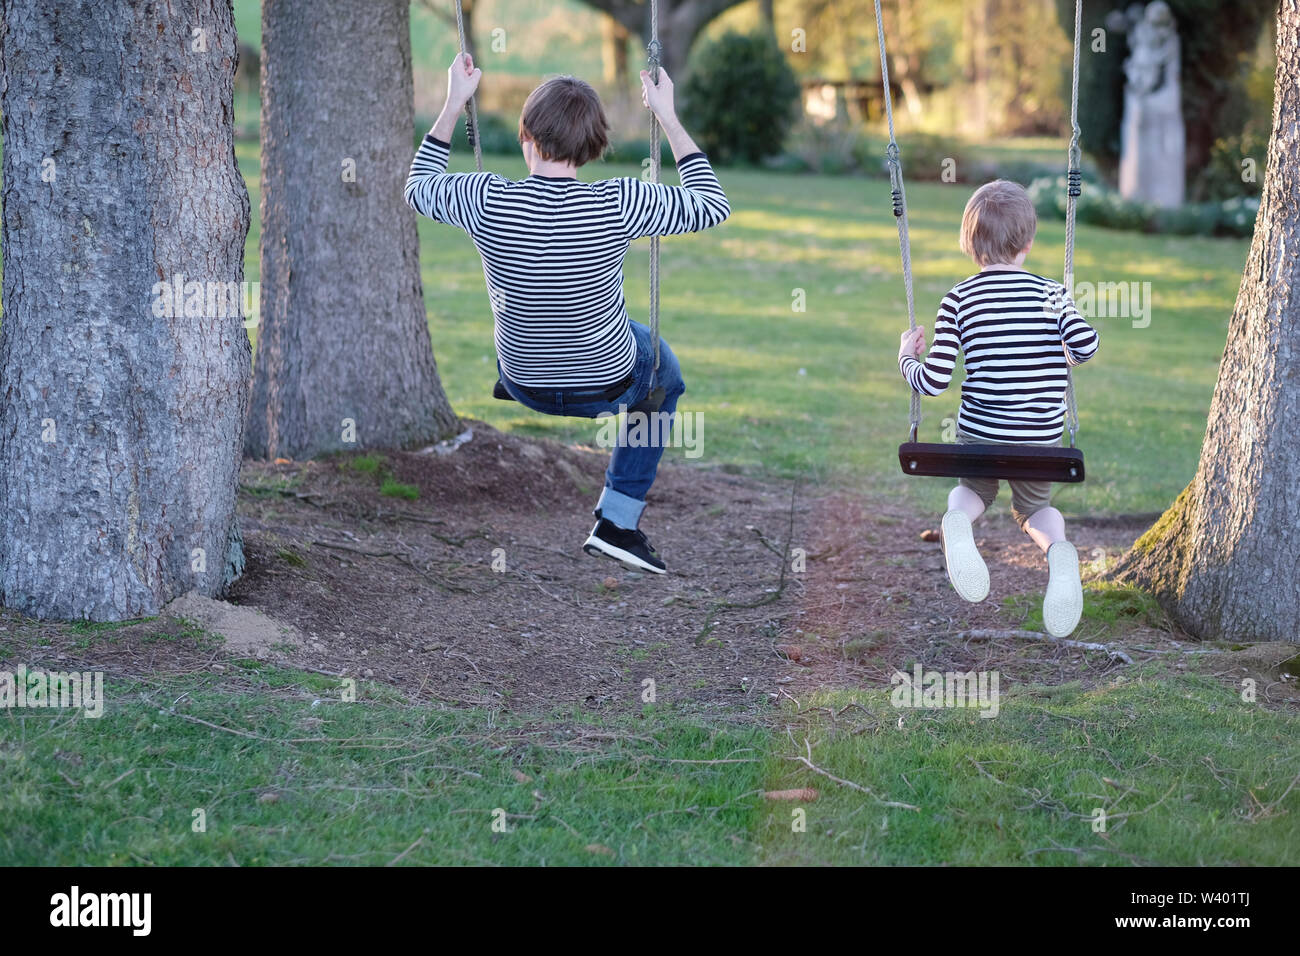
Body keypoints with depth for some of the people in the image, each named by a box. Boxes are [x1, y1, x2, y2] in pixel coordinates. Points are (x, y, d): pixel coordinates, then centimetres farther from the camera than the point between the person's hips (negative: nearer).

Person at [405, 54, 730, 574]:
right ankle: (618, 522, 25)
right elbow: (714, 205, -10)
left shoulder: (486, 200, -23)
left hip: (522, 384, 3)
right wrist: (668, 117, -7)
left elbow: (417, 188, 1)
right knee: (666, 371, 33)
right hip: (610, 384, -3)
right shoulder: (617, 204, -27)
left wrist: (453, 105, 4)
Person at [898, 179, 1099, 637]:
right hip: (1041, 442, 0)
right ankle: (1059, 550, -10)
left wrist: (907, 357, 12)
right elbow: (1086, 343, -15)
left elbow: (934, 380, -9)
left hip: (978, 435, 0)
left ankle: (957, 520, -6)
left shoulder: (958, 300, -6)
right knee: (1035, 509, 26)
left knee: (974, 491, 31)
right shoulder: (1051, 294, -3)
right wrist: (1064, 356, 9)